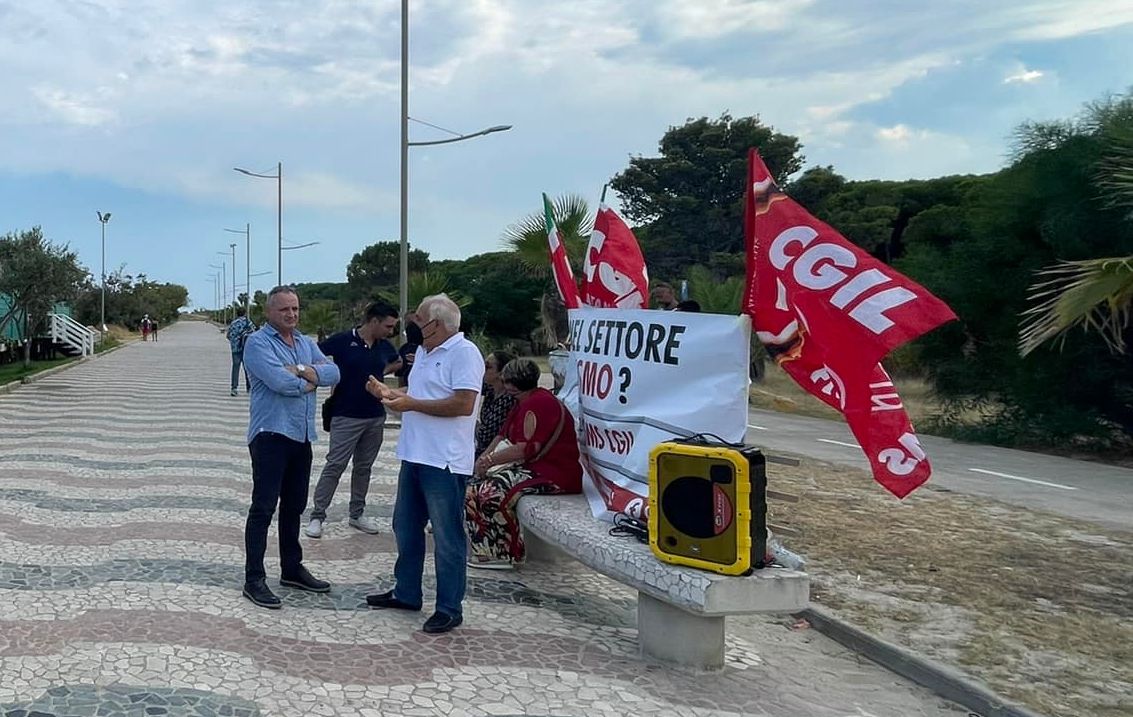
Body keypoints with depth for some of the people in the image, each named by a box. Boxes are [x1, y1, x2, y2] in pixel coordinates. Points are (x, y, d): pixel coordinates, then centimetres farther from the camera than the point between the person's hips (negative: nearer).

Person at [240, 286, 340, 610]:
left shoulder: (306, 344, 14)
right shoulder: (258, 343, -8)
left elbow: (333, 372, 0)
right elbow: (279, 381, -22)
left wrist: (303, 371, -16)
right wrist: (309, 382, -5)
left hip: (302, 436, 7)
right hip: (271, 434, -7)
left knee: (294, 506, 16)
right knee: (263, 508, -5)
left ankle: (292, 568, 28)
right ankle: (254, 579, -1)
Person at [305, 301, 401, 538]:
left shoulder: (384, 347, 6)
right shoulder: (343, 341, -11)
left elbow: (395, 363, 26)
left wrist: (381, 372, 9)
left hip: (376, 417, 6)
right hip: (346, 416, -6)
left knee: (364, 467, 13)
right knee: (335, 465, -5)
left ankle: (357, 514, 25)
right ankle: (317, 516, 3)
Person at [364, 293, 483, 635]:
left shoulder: (464, 352, -14)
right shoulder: (424, 352, 16)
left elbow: (463, 404, -23)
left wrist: (411, 404, -18)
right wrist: (389, 393, 8)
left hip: (445, 461, -10)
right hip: (415, 455, 10)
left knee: (447, 538, -1)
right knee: (406, 529, 19)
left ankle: (449, 609, 8)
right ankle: (406, 593, 34)